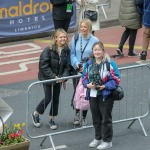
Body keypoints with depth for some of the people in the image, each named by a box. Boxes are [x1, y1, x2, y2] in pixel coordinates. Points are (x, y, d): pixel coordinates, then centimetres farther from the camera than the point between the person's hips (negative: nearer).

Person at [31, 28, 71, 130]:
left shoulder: (66, 51, -7)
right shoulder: (49, 50, -21)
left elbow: (67, 66, -4)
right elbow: (44, 66, -19)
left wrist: (64, 77, -19)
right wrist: (53, 77, -21)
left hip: (58, 78, 4)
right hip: (47, 78, -4)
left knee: (56, 99, 10)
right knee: (48, 98, -3)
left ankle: (52, 119, 26)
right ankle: (36, 115, 21)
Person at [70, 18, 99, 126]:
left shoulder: (94, 40, -8)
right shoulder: (75, 38, -1)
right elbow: (72, 53, 3)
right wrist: (76, 64, -14)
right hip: (77, 70, 2)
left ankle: (84, 117, 19)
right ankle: (77, 113, 29)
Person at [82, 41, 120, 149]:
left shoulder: (110, 63, -13)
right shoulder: (89, 63, 4)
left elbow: (116, 79, -12)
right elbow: (84, 77, 11)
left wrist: (105, 86, -21)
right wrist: (88, 84, -9)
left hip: (105, 95, -5)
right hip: (93, 95, 5)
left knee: (106, 118, 2)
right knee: (96, 118, 17)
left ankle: (107, 141, 14)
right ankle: (98, 138, 33)